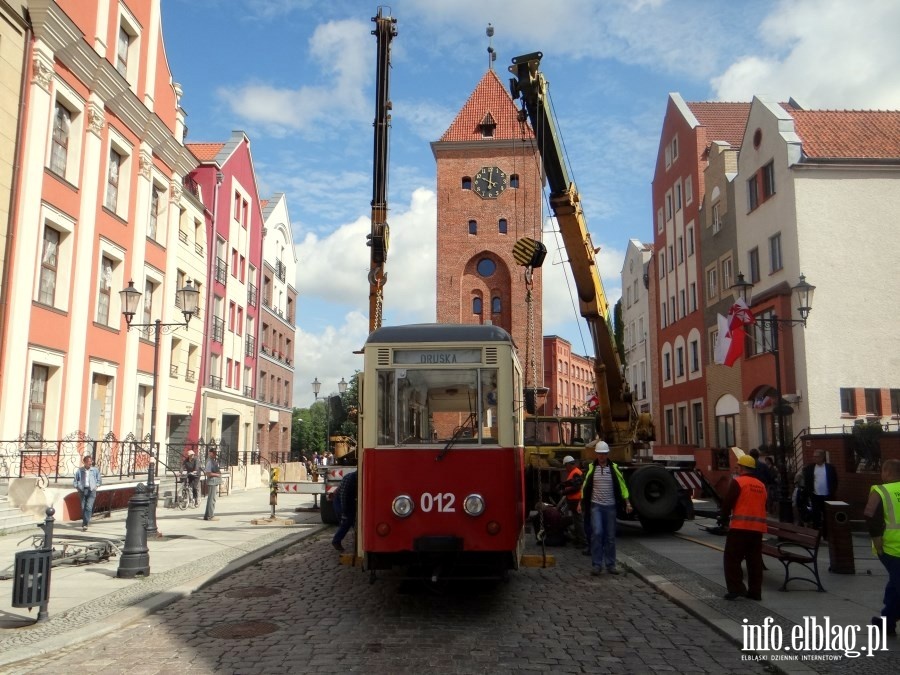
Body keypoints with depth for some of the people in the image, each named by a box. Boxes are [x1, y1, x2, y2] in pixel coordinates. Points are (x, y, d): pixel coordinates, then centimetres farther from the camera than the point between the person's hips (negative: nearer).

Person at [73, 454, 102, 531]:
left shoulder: (95, 470, 3)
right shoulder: (80, 471, 2)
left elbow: (99, 480, 15)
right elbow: (75, 480, 14)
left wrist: (96, 486, 2)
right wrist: (77, 487, 2)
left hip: (91, 490, -2)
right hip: (82, 490, 2)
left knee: (89, 507, -13)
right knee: (83, 508, 5)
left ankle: (85, 524, -15)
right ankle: (85, 521, 19)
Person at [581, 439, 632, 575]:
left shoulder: (614, 468, 4)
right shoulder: (591, 468, 3)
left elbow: (622, 485, 7)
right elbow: (585, 486, 8)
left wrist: (627, 502, 2)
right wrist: (582, 502, 6)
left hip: (610, 506, 1)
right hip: (596, 506, -1)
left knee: (610, 536, 5)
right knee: (597, 533, -14)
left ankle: (610, 564, 15)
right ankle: (596, 565, -7)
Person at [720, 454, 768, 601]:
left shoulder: (738, 481, -6)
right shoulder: (761, 485, 15)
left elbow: (727, 502, -7)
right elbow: (762, 506, 19)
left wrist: (723, 518, 7)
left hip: (740, 526, -7)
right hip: (758, 527, 7)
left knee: (732, 558, 0)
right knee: (755, 560, 11)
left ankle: (736, 588, -5)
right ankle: (755, 592, 14)